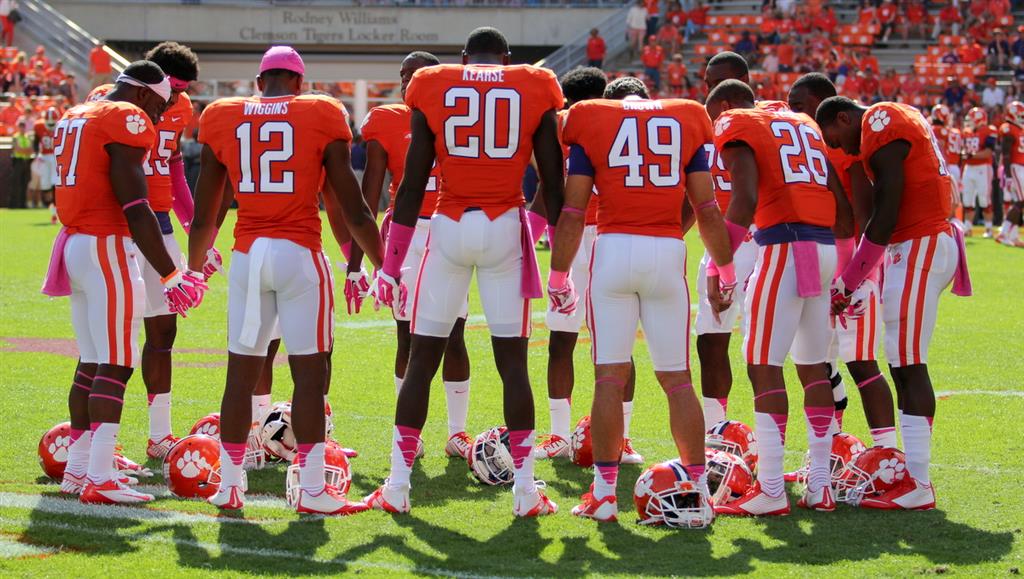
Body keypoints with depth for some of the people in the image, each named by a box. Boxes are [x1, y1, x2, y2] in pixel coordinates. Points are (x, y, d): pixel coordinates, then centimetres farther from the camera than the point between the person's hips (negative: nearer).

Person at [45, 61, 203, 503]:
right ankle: (99, 479, -11)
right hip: (106, 247, -9)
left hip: (73, 242, 9)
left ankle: (78, 467, 18)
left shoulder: (74, 118, 18)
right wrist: (171, 274, -15)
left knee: (92, 361, 14)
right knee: (116, 365, -7)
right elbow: (135, 209, -17)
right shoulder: (127, 121, -11)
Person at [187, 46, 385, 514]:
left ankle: (228, 484, 12)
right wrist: (382, 264, 13)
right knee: (310, 372, 0)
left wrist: (193, 269, 28)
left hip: (247, 255, 3)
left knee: (241, 373, 9)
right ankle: (312, 489, -1)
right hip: (300, 254, -3)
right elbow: (353, 211, 2)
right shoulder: (321, 116, 2)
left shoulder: (223, 119, 9)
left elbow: (204, 217, 13)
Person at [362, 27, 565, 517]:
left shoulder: (433, 90, 4)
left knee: (421, 359, 8)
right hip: (506, 228, 0)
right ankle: (525, 488, 6)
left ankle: (397, 487, 10)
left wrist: (392, 261, 7)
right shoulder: (535, 92, 4)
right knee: (513, 362, 6)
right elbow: (553, 185, 3)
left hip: (450, 227, 0)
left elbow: (412, 184, 2)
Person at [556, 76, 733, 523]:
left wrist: (558, 275, 5)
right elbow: (706, 209, 9)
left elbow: (572, 211, 1)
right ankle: (698, 489, 6)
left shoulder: (592, 122, 8)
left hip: (614, 250, -1)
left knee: (610, 376, 2)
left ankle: (604, 494, 2)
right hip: (668, 252, 1)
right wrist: (725, 269, 18)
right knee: (677, 378, 8)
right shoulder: (685, 121, 14)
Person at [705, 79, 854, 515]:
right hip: (825, 246, 7)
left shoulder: (734, 126, 3)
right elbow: (844, 208, 20)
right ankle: (820, 487, 15)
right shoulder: (804, 124, 25)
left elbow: (745, 199, -13)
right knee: (813, 365, 14)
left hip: (784, 245, -7)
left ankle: (770, 491, -6)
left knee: (764, 366, -4)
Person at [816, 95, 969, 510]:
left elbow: (886, 214, -15)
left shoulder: (881, 126, -11)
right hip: (926, 243, 10)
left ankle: (917, 485, -7)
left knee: (909, 366, -8)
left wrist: (848, 281, -11)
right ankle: (913, 471, 14)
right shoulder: (900, 118, 19)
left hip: (918, 249, -10)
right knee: (903, 366, 11)